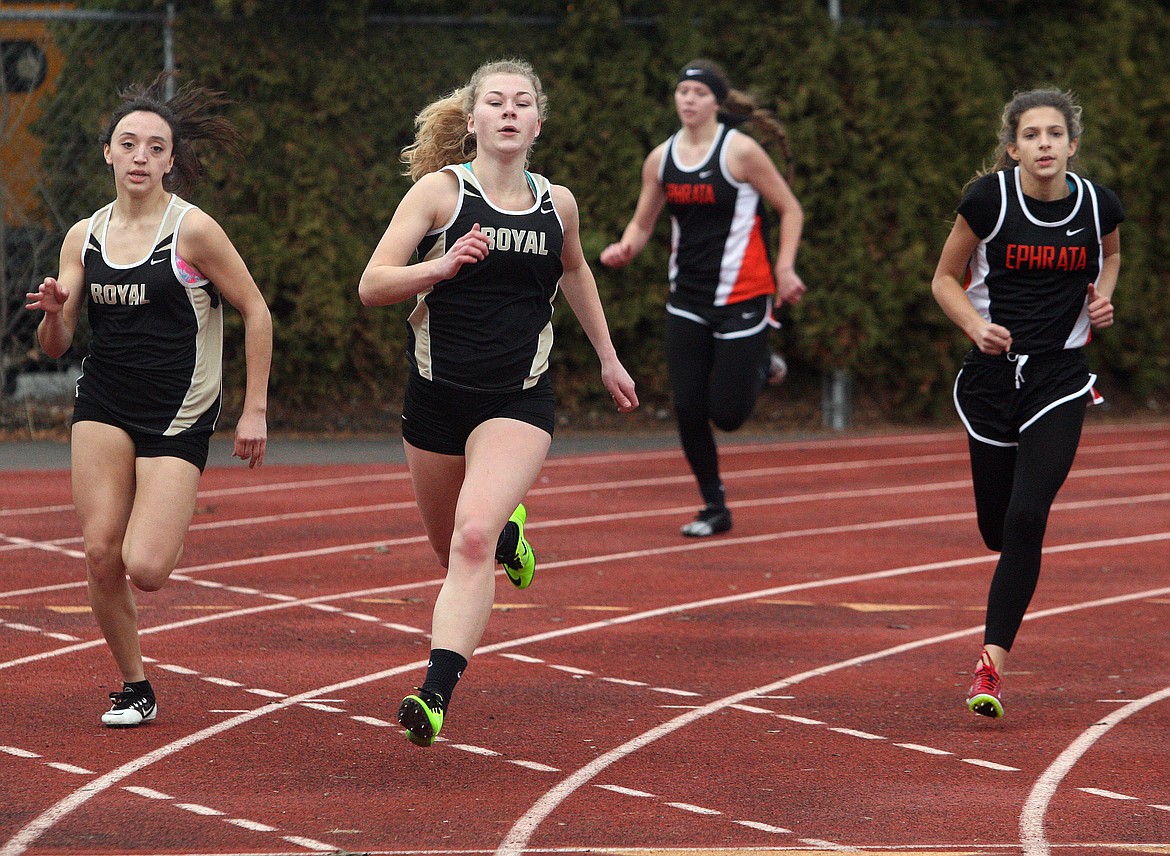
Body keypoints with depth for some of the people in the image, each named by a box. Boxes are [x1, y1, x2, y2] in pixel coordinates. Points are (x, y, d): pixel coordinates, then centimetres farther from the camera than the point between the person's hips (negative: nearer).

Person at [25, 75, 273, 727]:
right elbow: (56, 346, 9)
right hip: (103, 404, 4)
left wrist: (255, 409, -5)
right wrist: (54, 312, -15)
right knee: (101, 556, -9)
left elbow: (256, 313, -3)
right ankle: (134, 689, 10)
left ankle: (173, 530, 22)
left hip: (179, 415, -4)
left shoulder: (193, 229, -9)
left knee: (145, 569, -15)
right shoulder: (84, 237, 6)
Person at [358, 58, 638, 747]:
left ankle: (437, 694, -26)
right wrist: (444, 266, -26)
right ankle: (509, 534, 54)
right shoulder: (441, 190, -5)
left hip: (519, 399, -1)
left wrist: (608, 356, 32)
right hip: (438, 395, 1)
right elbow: (372, 285, -10)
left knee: (473, 537, -24)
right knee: (455, 551, 17)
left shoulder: (557, 203, 4)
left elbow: (574, 270, 27)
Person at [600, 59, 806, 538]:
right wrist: (624, 249, -7)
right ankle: (714, 510, 15)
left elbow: (790, 210, -3)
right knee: (688, 409, -2)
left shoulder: (739, 151, -9)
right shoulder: (661, 159, 5)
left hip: (741, 296, -4)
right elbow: (643, 223, 15)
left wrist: (785, 269, -13)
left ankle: (759, 368, 28)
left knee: (727, 414, -5)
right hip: (687, 300, 5)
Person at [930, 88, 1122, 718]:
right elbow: (946, 278, 3)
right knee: (998, 530, 8)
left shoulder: (1098, 205, -3)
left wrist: (1103, 296, 0)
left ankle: (992, 662, -10)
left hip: (1059, 380, 0)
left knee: (1026, 519, -16)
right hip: (993, 375, 1)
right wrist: (977, 327, -15)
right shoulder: (989, 198, -8)